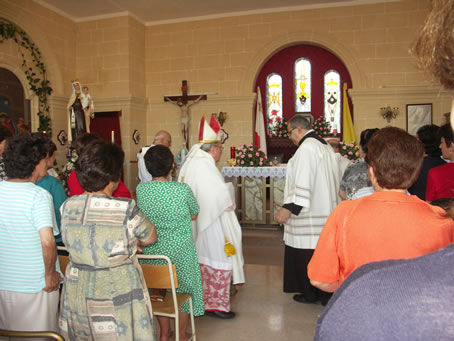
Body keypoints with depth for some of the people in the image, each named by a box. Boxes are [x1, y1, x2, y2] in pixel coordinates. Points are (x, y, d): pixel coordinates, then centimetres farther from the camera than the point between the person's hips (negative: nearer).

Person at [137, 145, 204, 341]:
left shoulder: (141, 189, -9)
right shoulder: (183, 190, -19)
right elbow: (194, 215, -2)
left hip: (151, 250, 3)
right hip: (180, 249, -3)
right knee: (184, 288, 18)